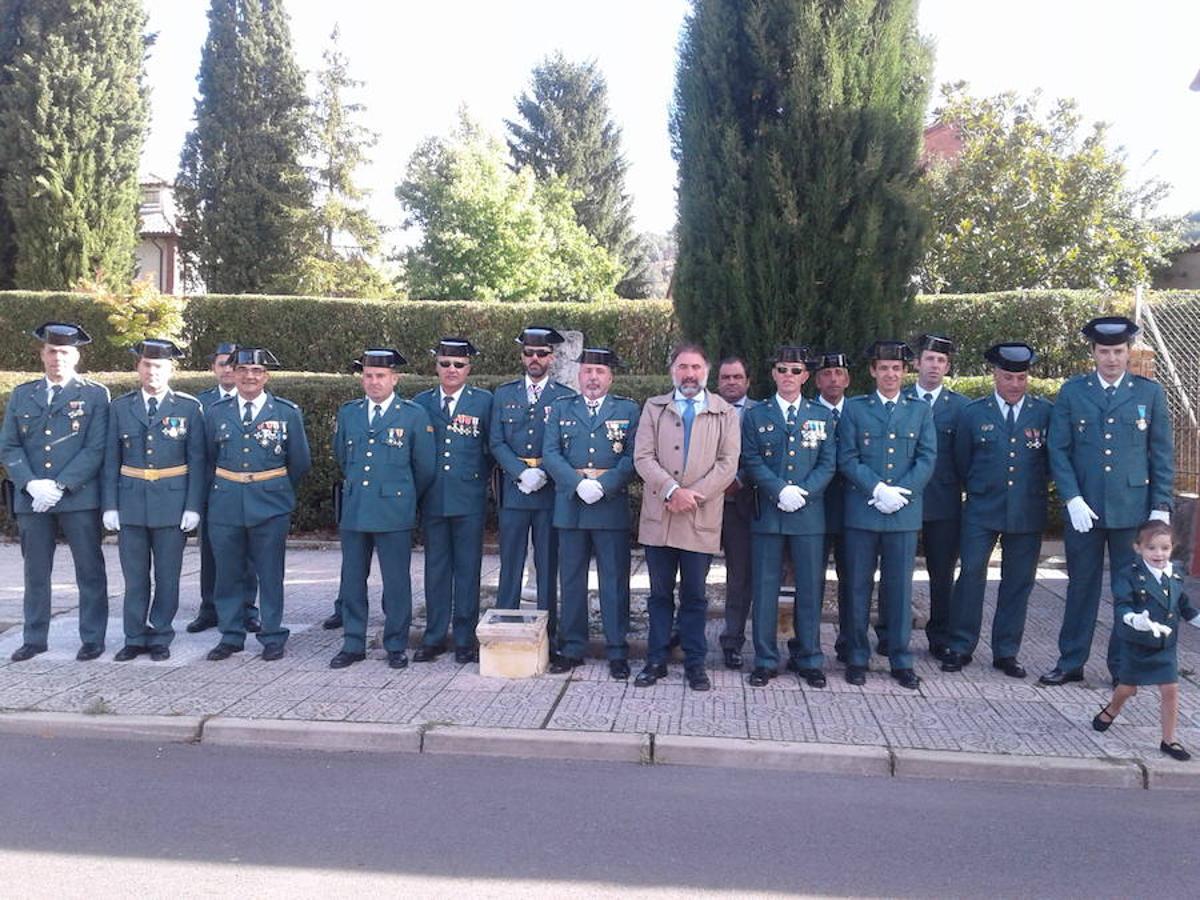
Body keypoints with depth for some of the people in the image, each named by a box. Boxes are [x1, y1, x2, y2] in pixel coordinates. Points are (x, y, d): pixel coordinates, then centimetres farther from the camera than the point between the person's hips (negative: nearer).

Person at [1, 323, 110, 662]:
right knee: (35, 572, 11)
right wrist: (31, 484, -9)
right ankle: (34, 639, 23)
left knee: (90, 571, 2)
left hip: (79, 497, -3)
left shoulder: (95, 395, 1)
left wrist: (60, 486, -15)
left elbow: (96, 449, -7)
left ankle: (92, 639, 13)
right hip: (31, 499, 3)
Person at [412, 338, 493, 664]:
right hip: (433, 499, 2)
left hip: (469, 499, -2)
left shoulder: (484, 401, 2)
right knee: (435, 567, 9)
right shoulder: (421, 402, 8)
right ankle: (434, 637, 17)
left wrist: (478, 477, 4)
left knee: (468, 569, 3)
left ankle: (465, 639, 12)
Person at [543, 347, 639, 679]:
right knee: (571, 580, 8)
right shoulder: (561, 408, 10)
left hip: (612, 506, -2)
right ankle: (572, 648, 19)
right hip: (570, 505, 2)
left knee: (614, 581, 2)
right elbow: (550, 453, 0)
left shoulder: (628, 410, 6)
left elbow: (633, 457, -3)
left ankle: (617, 651, 11)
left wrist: (603, 485, -16)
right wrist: (578, 484, -14)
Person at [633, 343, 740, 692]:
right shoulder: (654, 408, 9)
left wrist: (693, 495, -13)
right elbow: (643, 457, -1)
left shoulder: (725, 414, 6)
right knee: (660, 593, 9)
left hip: (701, 518, -1)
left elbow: (728, 463, -3)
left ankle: (695, 664, 16)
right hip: (658, 515, 1)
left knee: (695, 595, 6)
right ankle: (656, 660, 18)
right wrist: (671, 490, -15)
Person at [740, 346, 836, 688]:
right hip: (768, 513, -1)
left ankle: (808, 659, 17)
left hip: (809, 514, 1)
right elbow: (752, 462, -2)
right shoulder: (755, 416, 7)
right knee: (765, 588, 3)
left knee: (809, 588, 6)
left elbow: (828, 463, 4)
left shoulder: (821, 416, 11)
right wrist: (781, 491, -15)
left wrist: (803, 492, -12)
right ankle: (765, 660, 13)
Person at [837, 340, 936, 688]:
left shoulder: (921, 411, 11)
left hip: (904, 513, 1)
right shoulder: (854, 409, 6)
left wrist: (901, 492, -11)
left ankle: (901, 660, 16)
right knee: (859, 587, 5)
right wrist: (878, 490, -14)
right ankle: (857, 658, 15)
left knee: (900, 588, 6)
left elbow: (927, 459, 2)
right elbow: (847, 459, -2)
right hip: (861, 512, -1)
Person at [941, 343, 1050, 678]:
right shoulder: (973, 412, 2)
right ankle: (961, 647, 9)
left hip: (1028, 513, 1)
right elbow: (962, 462, 10)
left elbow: (1053, 461, 11)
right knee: (971, 574, -3)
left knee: (1018, 582, 7)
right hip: (982, 512, -1)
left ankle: (1006, 652, 18)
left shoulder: (1045, 413, 3)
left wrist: (1034, 488, 10)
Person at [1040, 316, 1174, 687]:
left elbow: (1162, 454, 4)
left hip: (1133, 510, 0)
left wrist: (1161, 507, -2)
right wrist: (1072, 499, -9)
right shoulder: (1072, 392, 3)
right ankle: (1071, 663, 19)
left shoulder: (1150, 392, 4)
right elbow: (1059, 450, 1)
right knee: (1081, 587, 9)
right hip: (1083, 508, 0)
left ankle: (1124, 667, 20)